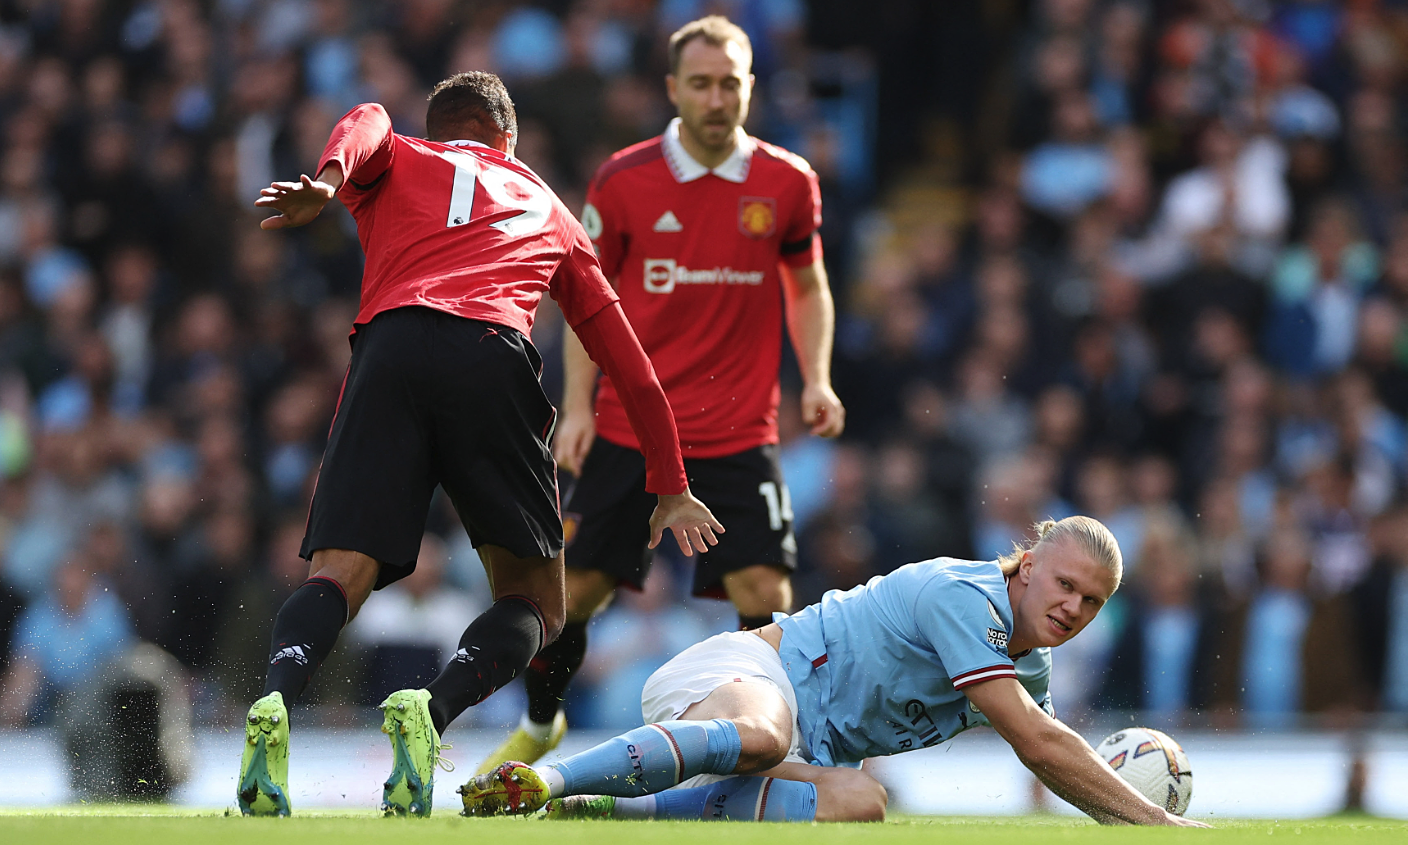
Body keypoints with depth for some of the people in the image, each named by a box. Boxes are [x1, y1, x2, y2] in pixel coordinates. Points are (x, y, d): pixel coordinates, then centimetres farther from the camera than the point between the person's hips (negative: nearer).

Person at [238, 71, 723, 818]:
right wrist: (670, 488, 44)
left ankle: (275, 701, -37)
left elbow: (367, 124, 5)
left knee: (339, 578, -5)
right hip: (494, 357, 0)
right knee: (533, 601, 9)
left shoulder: (394, 164, 32)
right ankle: (430, 711, -21)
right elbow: (630, 365, 37)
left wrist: (327, 179, -17)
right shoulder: (548, 210, 36)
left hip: (390, 347, 0)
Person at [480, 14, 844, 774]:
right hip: (629, 424, 0)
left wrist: (816, 381, -2)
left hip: (738, 433, 0)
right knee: (578, 587, 3)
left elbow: (808, 288, 13)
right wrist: (577, 406, -2)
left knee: (764, 590, -13)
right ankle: (538, 725, 29)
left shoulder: (787, 183, -1)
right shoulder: (623, 181, -2)